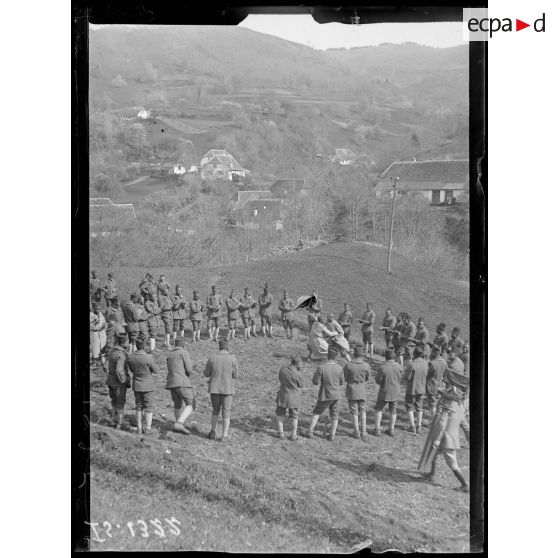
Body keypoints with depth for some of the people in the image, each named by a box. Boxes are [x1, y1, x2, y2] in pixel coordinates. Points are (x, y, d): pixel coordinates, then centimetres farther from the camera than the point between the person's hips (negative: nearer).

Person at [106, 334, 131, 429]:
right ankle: (118, 424, 11)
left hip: (111, 380, 8)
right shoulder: (121, 355, -24)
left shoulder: (113, 351, 4)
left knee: (114, 402, 20)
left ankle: (114, 421, 31)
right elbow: (119, 371, -31)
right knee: (120, 403, 5)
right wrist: (124, 381, -19)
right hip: (119, 383, -8)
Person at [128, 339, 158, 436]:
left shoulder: (130, 357, -8)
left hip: (136, 386, 4)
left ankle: (139, 428, 19)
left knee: (139, 407, 16)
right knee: (148, 408, 8)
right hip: (148, 386, -4)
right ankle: (147, 429, 11)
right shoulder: (148, 357, -22)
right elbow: (155, 370, -8)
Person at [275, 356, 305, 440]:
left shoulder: (282, 370, -9)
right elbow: (301, 385, -8)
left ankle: (280, 432, 17)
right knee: (294, 416, 15)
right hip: (294, 398, -2)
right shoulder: (297, 374, -21)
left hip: (283, 396, 2)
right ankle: (294, 434, 18)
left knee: (280, 414, 18)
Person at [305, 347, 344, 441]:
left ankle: (310, 431, 15)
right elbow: (342, 382, 0)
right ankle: (332, 435, 18)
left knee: (317, 413, 19)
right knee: (334, 415, 16)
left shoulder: (321, 367, -22)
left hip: (325, 395, -2)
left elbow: (316, 382, -16)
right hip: (336, 395, 2)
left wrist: (315, 374, 2)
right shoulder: (339, 368, -13)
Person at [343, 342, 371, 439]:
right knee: (362, 411, 16)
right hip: (362, 390, 1)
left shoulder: (348, 365, -18)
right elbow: (367, 378, 3)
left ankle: (357, 432, 15)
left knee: (354, 412, 10)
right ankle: (363, 431, 14)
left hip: (351, 390, -1)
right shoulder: (366, 366, -12)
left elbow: (344, 378, -6)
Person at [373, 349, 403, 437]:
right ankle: (391, 429, 23)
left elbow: (378, 380, -13)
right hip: (395, 392, 3)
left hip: (385, 392, -3)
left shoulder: (383, 367, -22)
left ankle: (377, 429, 13)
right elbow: (401, 379, 1)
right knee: (393, 411, 18)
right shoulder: (399, 367, -12)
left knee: (379, 409, 16)